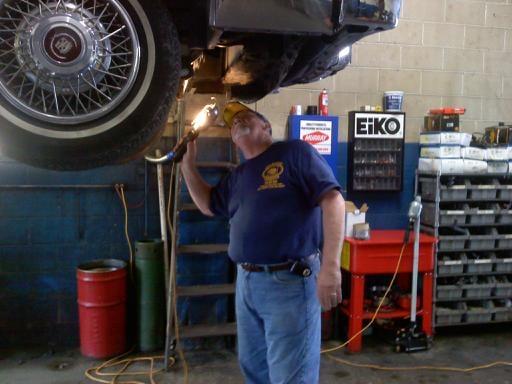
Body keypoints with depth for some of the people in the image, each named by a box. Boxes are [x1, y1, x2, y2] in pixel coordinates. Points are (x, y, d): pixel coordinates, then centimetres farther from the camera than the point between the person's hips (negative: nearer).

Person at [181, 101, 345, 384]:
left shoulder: (295, 152, -7)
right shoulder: (238, 176, 17)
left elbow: (333, 200, -15)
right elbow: (208, 205, 31)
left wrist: (330, 266, -24)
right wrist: (188, 163, 18)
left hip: (290, 281, -8)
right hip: (246, 282, 8)